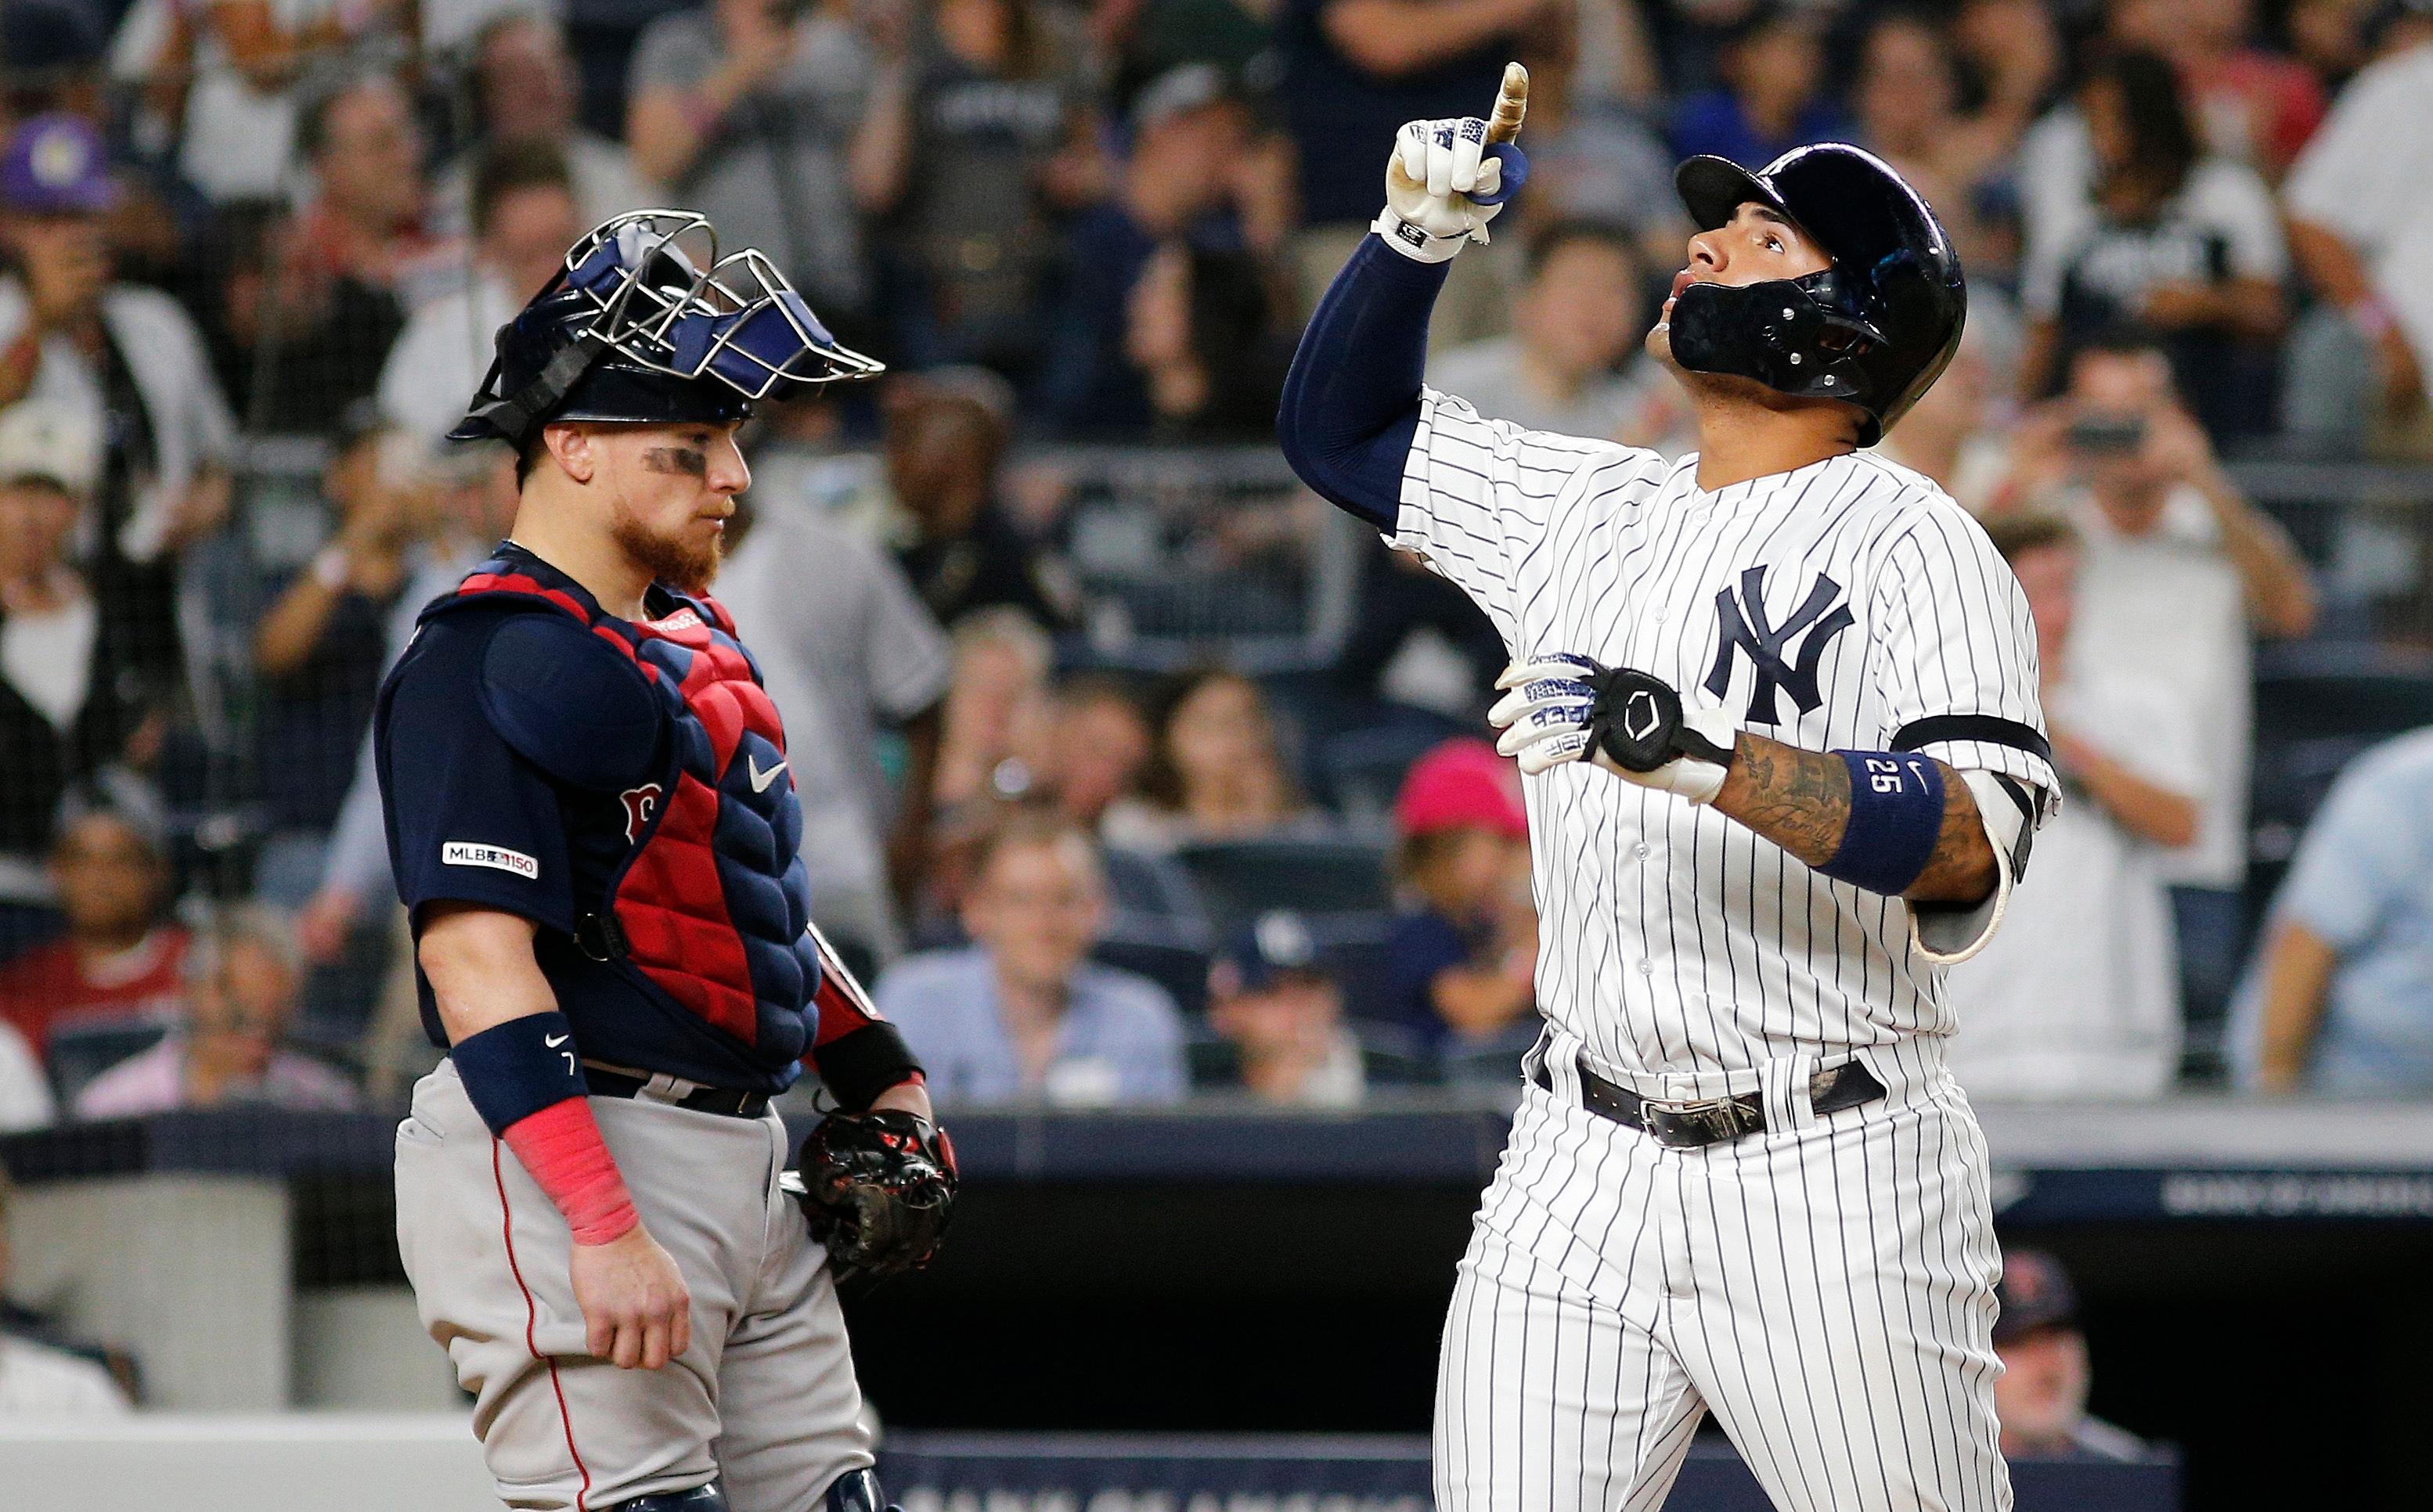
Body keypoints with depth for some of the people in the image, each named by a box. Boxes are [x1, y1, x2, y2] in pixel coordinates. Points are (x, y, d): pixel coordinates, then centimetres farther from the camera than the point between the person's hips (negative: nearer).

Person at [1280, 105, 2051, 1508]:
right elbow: (1339, 431, 28)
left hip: (1831, 1175, -5)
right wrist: (1416, 236, 11)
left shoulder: (1913, 542, -6)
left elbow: (1967, 848, -21)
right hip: (1584, 1174, 5)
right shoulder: (1583, 505, 14)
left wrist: (1704, 753, -32)